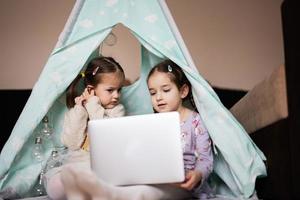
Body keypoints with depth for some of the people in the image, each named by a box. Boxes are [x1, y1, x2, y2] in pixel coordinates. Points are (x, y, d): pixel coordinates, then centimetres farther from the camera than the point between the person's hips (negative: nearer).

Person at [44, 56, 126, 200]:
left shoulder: (117, 109, 4)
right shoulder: (75, 110, 7)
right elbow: (72, 143, -6)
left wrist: (93, 105, -10)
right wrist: (79, 110, -11)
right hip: (76, 162, 2)